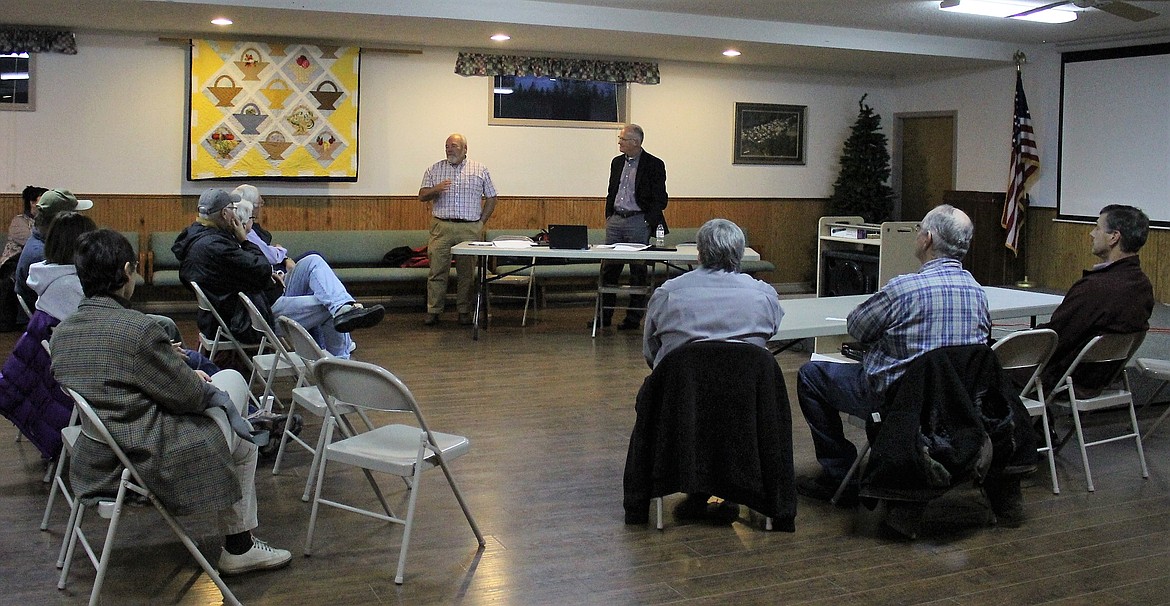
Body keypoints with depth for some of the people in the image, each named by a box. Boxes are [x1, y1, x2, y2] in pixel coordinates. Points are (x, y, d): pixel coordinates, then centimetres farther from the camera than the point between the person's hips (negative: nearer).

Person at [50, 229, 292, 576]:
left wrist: (187, 378, 11)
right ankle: (239, 548, 26)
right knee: (242, 440, 17)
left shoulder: (62, 333, 1)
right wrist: (199, 383, 8)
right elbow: (187, 396, -16)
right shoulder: (138, 329, -24)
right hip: (146, 461, -8)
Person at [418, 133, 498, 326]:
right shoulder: (434, 169, 10)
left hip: (470, 229, 0)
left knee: (467, 272, 3)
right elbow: (422, 196, 6)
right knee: (437, 270, -3)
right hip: (441, 228, 0)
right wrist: (436, 189, -15)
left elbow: (491, 198, 12)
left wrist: (481, 222, 4)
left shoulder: (480, 170, 9)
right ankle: (433, 311, 2)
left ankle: (464, 311, 12)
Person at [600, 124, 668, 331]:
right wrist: (608, 216, 12)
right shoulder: (617, 163, 12)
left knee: (638, 271, 2)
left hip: (638, 222, -6)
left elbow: (660, 199, -7)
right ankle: (604, 315, 12)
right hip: (615, 220, 6)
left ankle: (633, 317, 8)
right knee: (608, 269, 5)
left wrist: (648, 222, -12)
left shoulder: (654, 165, -6)